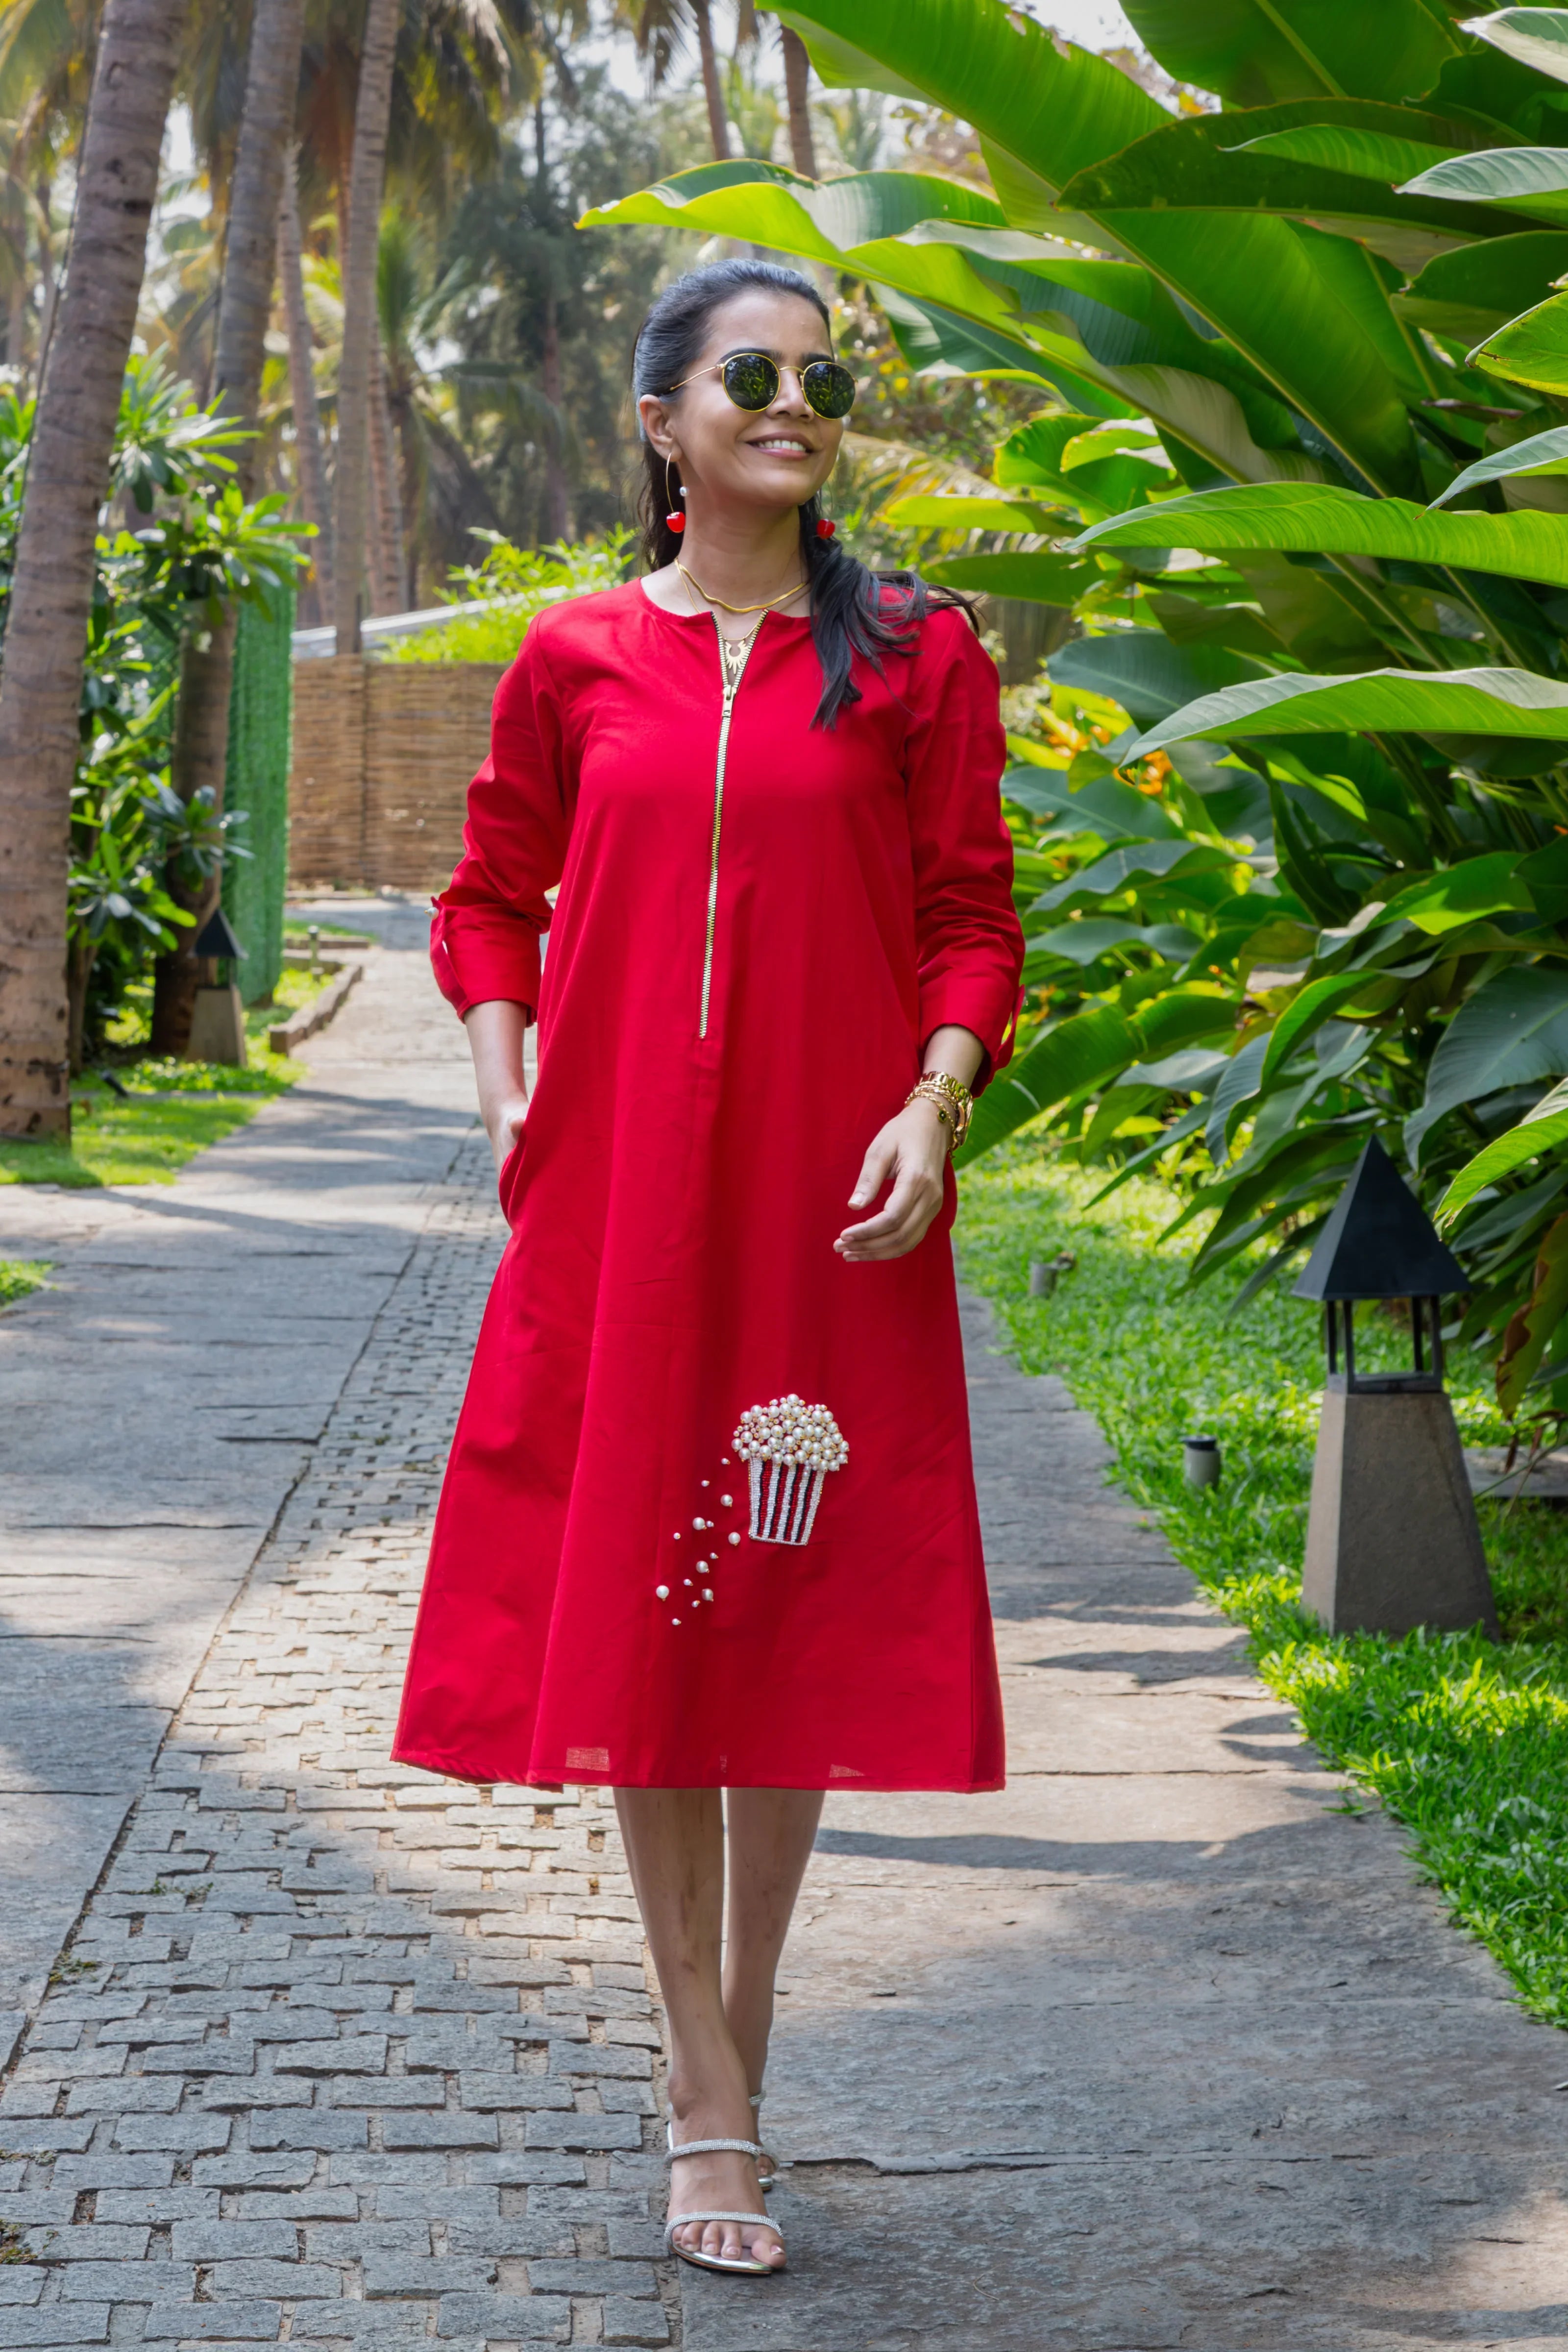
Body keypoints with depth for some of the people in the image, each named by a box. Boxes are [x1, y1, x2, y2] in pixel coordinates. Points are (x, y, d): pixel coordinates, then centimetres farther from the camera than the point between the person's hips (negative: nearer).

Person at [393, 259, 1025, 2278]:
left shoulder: (913, 656, 4)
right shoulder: (578, 658, 7)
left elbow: (970, 917, 3)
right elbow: (490, 900, 15)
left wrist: (935, 1104, -12)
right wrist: (503, 1089, 1)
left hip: (826, 1204, -1)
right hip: (615, 1198, 1)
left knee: (795, 1615, 3)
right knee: (639, 1609, 1)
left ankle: (731, 2068, 20)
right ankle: (711, 2093, 10)